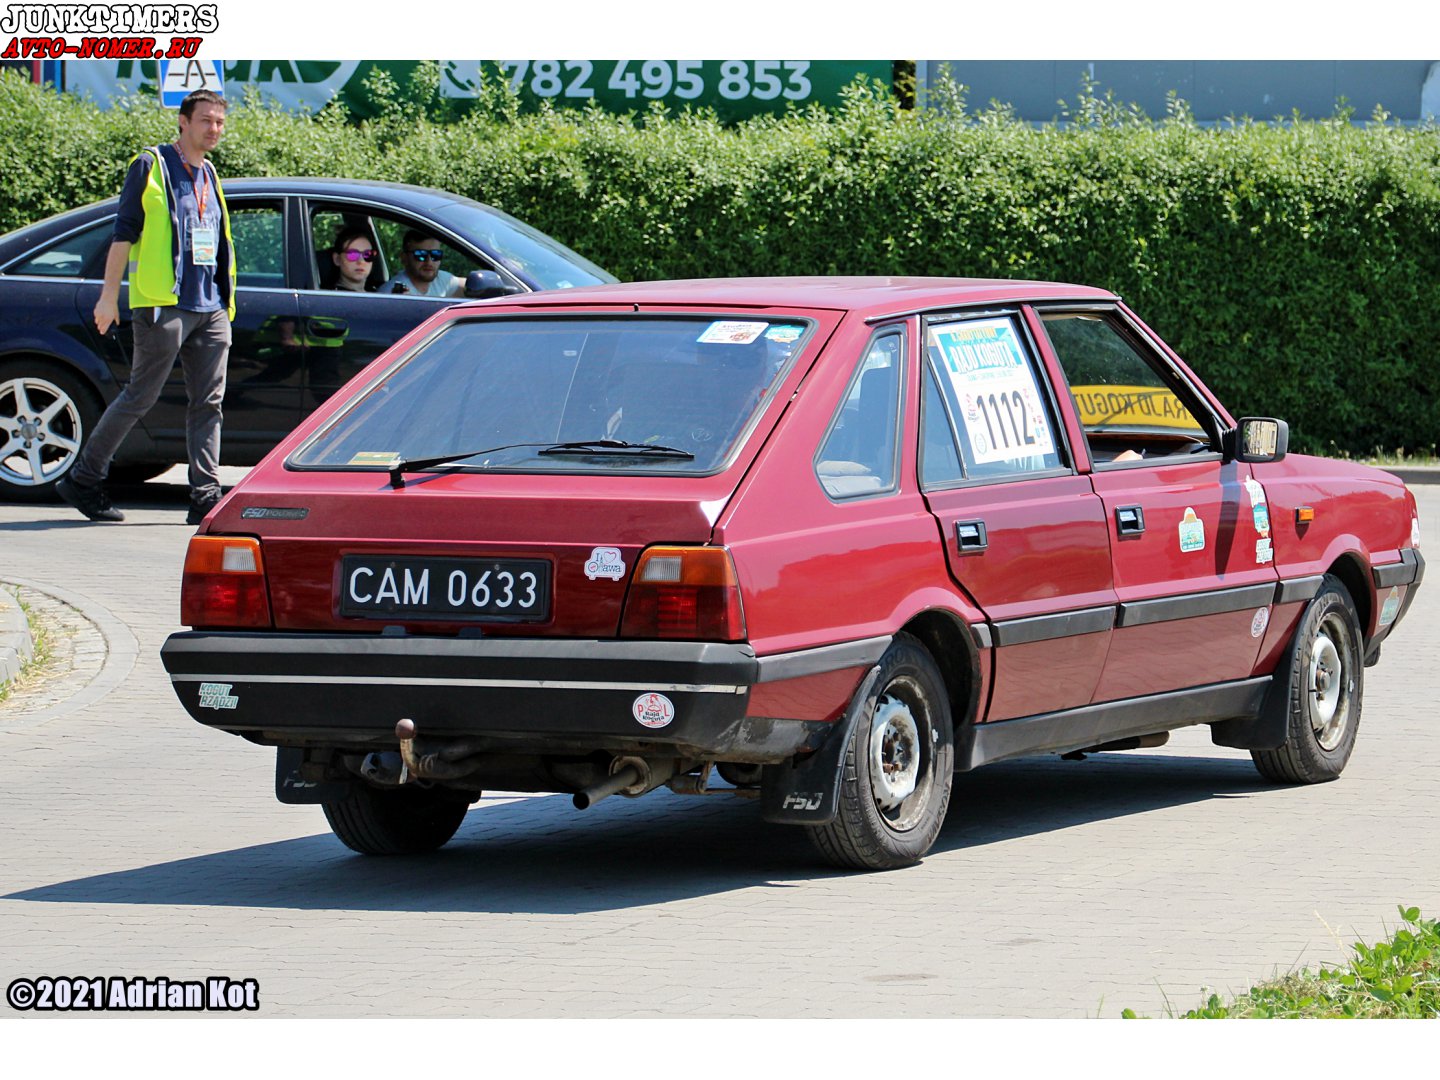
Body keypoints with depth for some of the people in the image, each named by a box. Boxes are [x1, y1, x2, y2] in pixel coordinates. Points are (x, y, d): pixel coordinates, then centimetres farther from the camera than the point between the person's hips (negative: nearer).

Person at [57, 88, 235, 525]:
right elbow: (124, 232, -4)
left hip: (210, 307, 7)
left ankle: (206, 497, -2)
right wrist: (109, 294, -10)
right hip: (163, 305, -7)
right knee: (140, 397, -5)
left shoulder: (209, 176, 19)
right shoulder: (151, 166, -1)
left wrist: (225, 301, 20)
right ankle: (83, 480, 5)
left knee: (209, 403, 0)